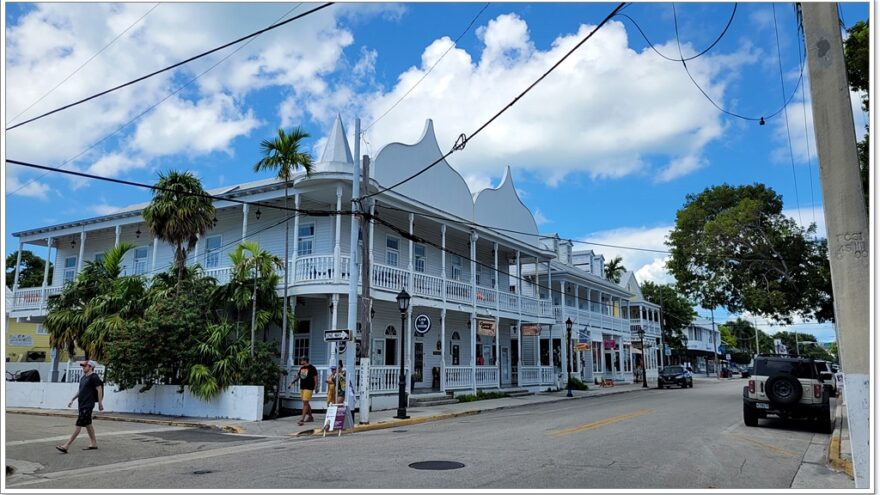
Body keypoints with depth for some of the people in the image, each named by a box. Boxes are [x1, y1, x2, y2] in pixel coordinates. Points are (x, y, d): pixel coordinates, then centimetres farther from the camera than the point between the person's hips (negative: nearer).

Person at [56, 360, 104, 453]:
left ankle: (66, 446, -12)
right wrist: (72, 399, 20)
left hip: (88, 405, -10)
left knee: (78, 425, -10)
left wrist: (100, 404, -15)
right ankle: (94, 444, 21)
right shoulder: (83, 377, 15)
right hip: (81, 404, 10)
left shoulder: (94, 377, -11)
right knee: (88, 424, 13)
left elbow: (99, 390, -14)